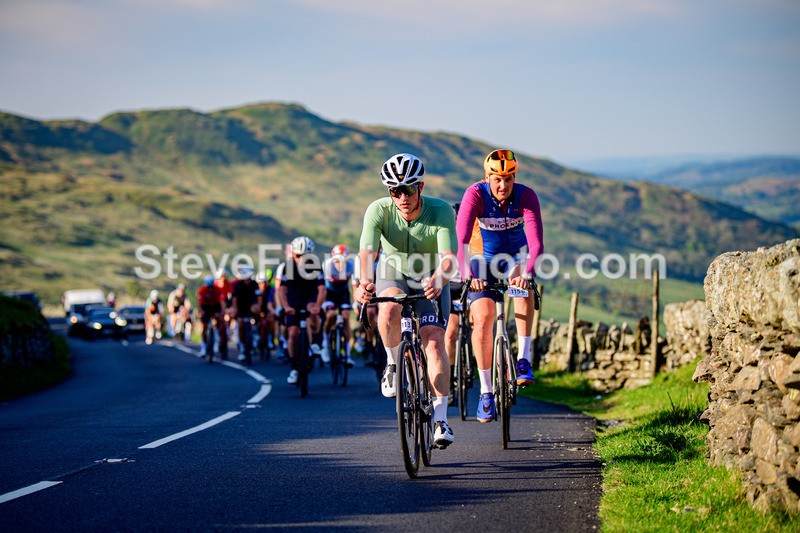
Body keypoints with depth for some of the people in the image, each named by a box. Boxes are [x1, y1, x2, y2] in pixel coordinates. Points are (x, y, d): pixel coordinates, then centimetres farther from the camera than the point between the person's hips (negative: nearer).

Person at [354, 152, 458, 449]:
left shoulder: (441, 211, -26)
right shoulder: (378, 211, -24)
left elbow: (449, 257, -37)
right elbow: (367, 252, -37)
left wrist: (438, 280, -60)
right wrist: (363, 283, -58)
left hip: (430, 282, 0)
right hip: (392, 274, 0)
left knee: (434, 342, -17)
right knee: (390, 310, -35)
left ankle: (441, 418, -12)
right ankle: (393, 363, -7)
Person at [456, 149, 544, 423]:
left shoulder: (526, 195, -24)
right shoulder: (475, 194, -26)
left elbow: (536, 240, -35)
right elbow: (461, 239, -37)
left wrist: (528, 272, -53)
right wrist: (469, 275, -53)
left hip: (515, 254, 1)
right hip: (483, 257, -1)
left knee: (523, 285, -33)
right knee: (483, 318, -17)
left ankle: (524, 359, -26)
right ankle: (486, 392, -7)